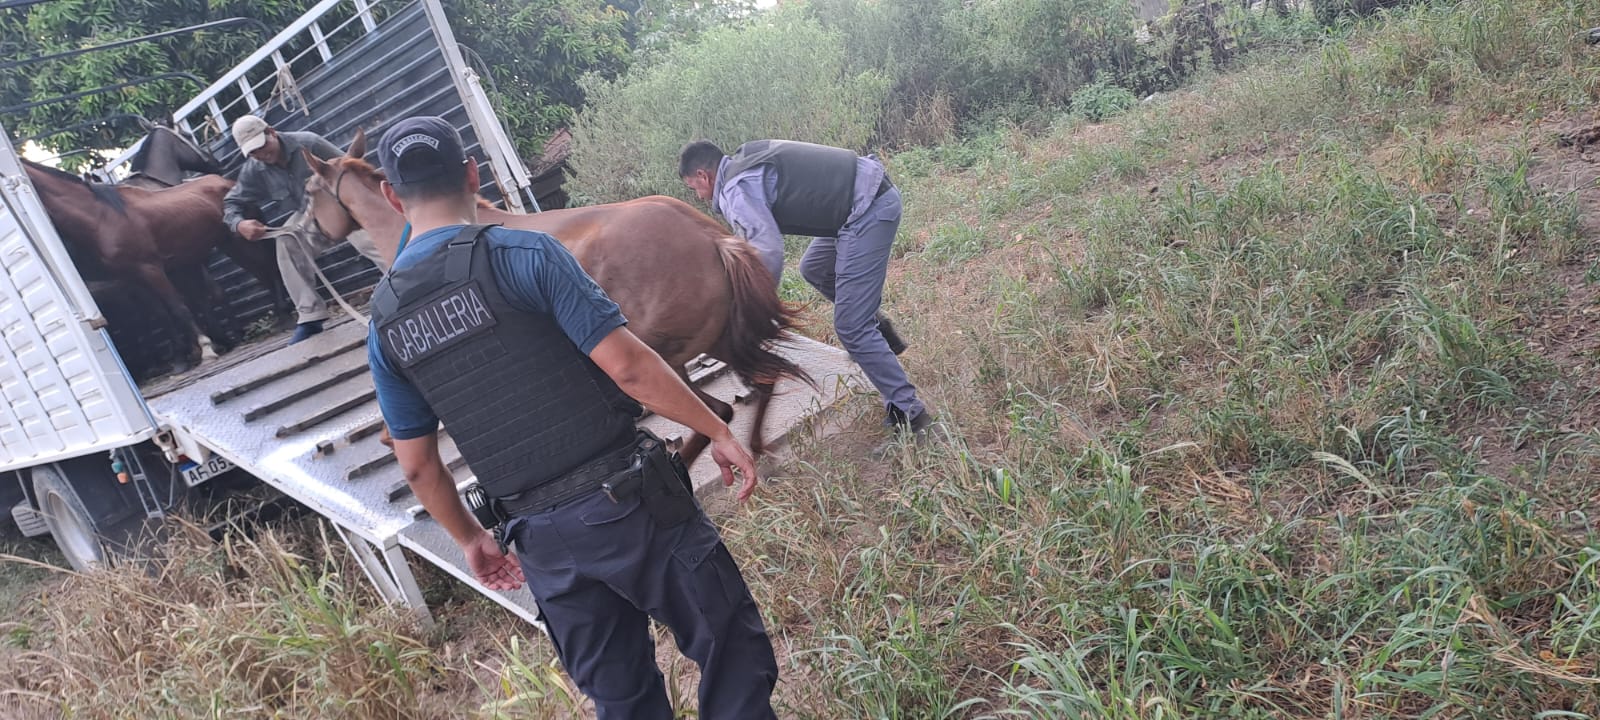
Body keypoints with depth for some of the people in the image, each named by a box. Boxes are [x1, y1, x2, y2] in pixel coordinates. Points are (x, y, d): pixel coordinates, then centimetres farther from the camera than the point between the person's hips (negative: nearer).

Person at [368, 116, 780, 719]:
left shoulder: (384, 324, 6)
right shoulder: (523, 254, -10)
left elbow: (417, 466, 11)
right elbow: (627, 364, -16)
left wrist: (470, 539, 26)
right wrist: (718, 431, -4)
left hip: (542, 539, 5)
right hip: (628, 501, -5)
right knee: (733, 653, 11)